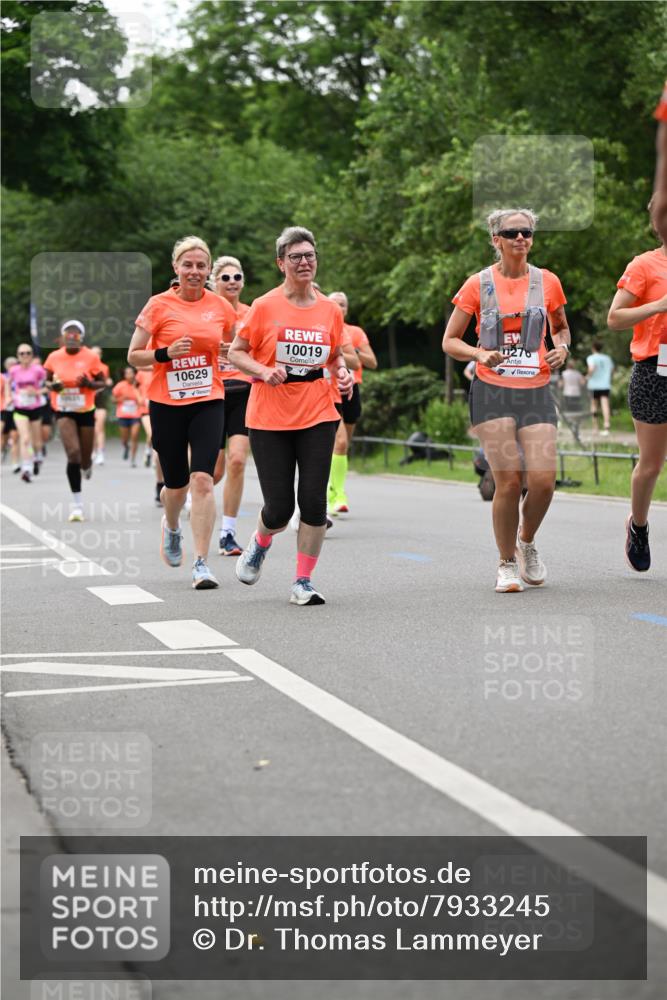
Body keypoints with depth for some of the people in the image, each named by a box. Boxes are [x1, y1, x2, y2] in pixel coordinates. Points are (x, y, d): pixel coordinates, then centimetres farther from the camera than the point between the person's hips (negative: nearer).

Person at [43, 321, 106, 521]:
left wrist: (89, 384, -20)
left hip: (85, 412, 1)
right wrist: (52, 386, -13)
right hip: (64, 412, -1)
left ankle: (87, 465, 52)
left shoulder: (91, 357, -6)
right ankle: (76, 503, -12)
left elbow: (102, 382, 1)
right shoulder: (54, 357, -2)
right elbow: (47, 380, 10)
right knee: (73, 453, -20)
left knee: (84, 460, 8)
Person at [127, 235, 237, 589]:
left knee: (202, 480, -16)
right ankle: (171, 527, 45)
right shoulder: (159, 305, -5)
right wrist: (166, 353, -17)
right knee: (177, 484, 9)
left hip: (208, 402, 1)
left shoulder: (220, 307, 3)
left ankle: (201, 563, -13)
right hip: (166, 404, -1)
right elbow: (133, 357, -2)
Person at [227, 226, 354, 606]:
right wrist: (263, 371, -16)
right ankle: (260, 543, 35)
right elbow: (236, 353, 1)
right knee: (279, 508, -1)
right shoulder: (264, 307, -4)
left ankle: (304, 582, 6)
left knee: (314, 502, -7)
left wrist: (343, 372, -1)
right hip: (269, 418, -2)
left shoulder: (330, 310, 5)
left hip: (318, 417, 2)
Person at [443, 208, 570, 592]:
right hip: (493, 391, -2)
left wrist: (562, 348, 0)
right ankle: (508, 564, 10)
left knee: (543, 481, -9)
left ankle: (527, 544, 21)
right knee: (509, 481, -9)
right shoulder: (478, 285, 1)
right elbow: (450, 341, 5)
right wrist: (480, 354, -14)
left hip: (536, 391, 2)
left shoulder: (548, 282, 7)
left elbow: (561, 328, 23)